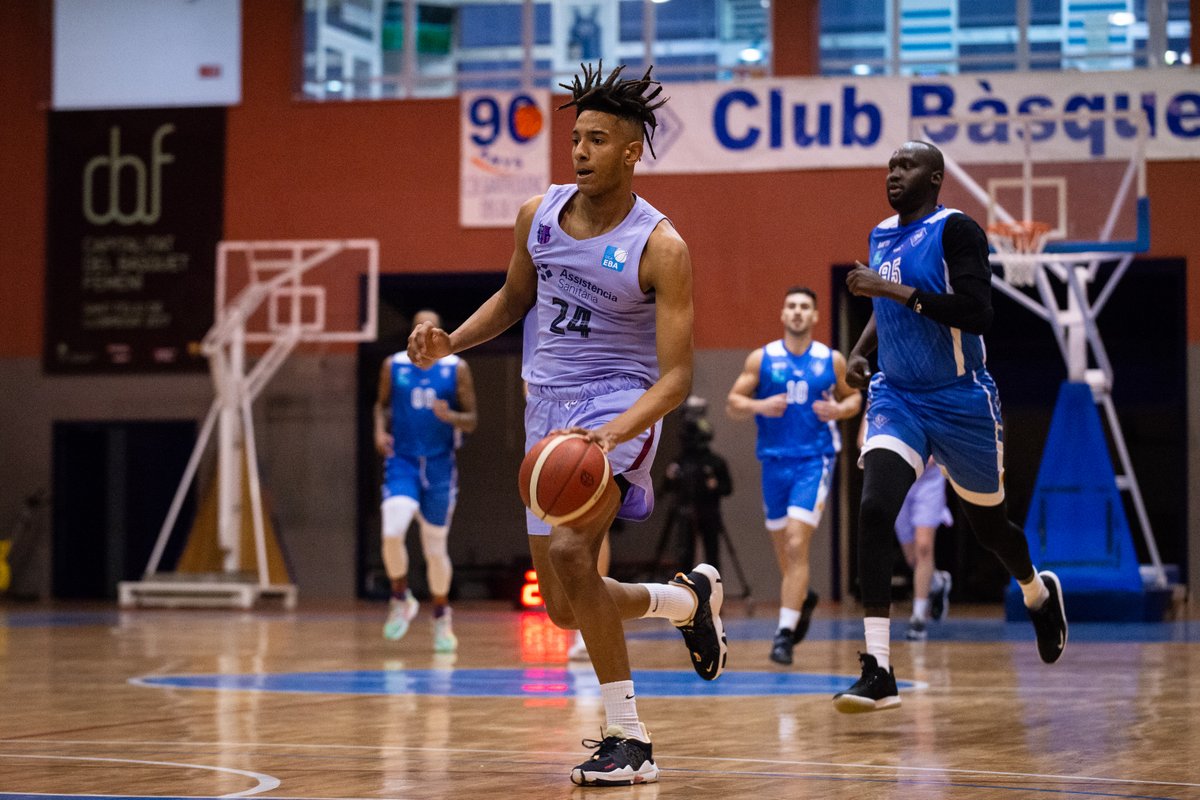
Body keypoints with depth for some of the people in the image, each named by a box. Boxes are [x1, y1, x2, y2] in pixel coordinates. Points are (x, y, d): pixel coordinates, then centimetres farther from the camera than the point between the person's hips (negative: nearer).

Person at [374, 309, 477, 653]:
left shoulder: (456, 368, -2)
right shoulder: (393, 365, 1)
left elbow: (472, 420, 0)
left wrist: (450, 416, -22)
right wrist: (380, 429, -4)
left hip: (439, 466, 0)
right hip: (402, 461, 0)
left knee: (435, 547, 7)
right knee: (392, 533, -22)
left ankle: (441, 618, 27)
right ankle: (401, 600, 2)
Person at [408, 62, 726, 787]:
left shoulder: (660, 248, -16)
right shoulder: (539, 214, 2)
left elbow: (676, 377, -18)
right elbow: (516, 297, 21)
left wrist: (612, 433, -35)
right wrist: (452, 341, 3)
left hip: (618, 404, -7)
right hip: (548, 408, 7)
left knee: (570, 549, -31)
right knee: (565, 609, 8)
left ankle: (628, 741, -19)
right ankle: (688, 598, 40)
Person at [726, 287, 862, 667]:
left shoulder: (832, 361, 2)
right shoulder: (761, 359, 1)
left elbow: (854, 397, 15)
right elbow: (732, 404, 3)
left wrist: (840, 410, -7)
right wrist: (759, 406, -17)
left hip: (814, 461, -2)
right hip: (774, 460, 2)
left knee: (796, 545, -15)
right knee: (782, 545, 13)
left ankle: (785, 632, -13)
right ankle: (803, 597, 44)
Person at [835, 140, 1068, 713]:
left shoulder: (956, 230, -13)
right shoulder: (882, 235, 9)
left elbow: (977, 314, -26)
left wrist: (896, 290, -28)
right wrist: (860, 350, 7)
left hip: (962, 403, -4)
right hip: (896, 398, 5)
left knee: (988, 526, 14)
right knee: (873, 510, -19)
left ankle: (1039, 593, 51)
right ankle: (878, 672, -22)